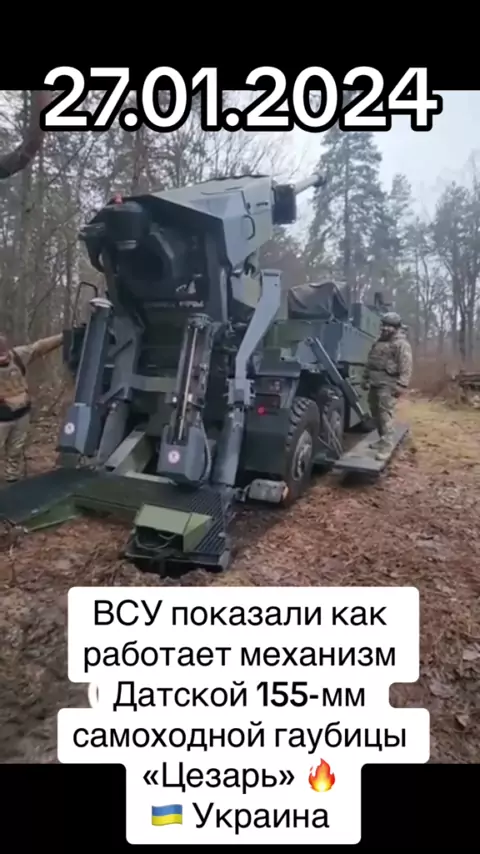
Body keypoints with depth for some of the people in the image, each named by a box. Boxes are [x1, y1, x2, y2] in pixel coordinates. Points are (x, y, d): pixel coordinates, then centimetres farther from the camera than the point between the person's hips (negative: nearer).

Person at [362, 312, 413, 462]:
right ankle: (383, 439, 27)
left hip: (388, 384, -9)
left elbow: (406, 366, -15)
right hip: (375, 383, 9)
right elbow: (370, 362, 27)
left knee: (385, 414, -15)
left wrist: (401, 385, -22)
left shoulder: (401, 344, -7)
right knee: (375, 412, 13)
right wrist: (366, 378, 23)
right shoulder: (379, 342, 21)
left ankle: (387, 446, -17)